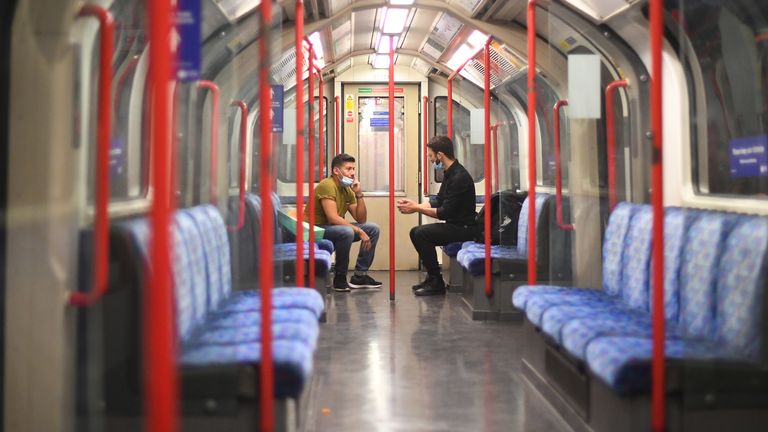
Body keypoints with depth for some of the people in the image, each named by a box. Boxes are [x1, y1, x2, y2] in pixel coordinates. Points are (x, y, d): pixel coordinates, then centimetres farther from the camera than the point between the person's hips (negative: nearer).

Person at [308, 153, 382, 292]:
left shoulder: (347, 189, 9)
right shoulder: (327, 185, -18)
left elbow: (361, 220, 6)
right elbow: (333, 218, -28)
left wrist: (359, 194, -5)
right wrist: (359, 231, -26)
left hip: (336, 228, 9)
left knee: (373, 228, 2)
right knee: (347, 232, -36)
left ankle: (359, 276, 3)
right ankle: (340, 278, -18)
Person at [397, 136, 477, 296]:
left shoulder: (459, 177, -22)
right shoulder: (449, 173, 10)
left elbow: (444, 213, -22)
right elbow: (438, 201, 17)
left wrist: (417, 209, -13)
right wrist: (415, 205, 4)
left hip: (464, 228, -11)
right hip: (455, 225, 11)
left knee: (421, 234, -21)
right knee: (415, 232, 13)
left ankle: (436, 283, -13)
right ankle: (432, 277, 15)